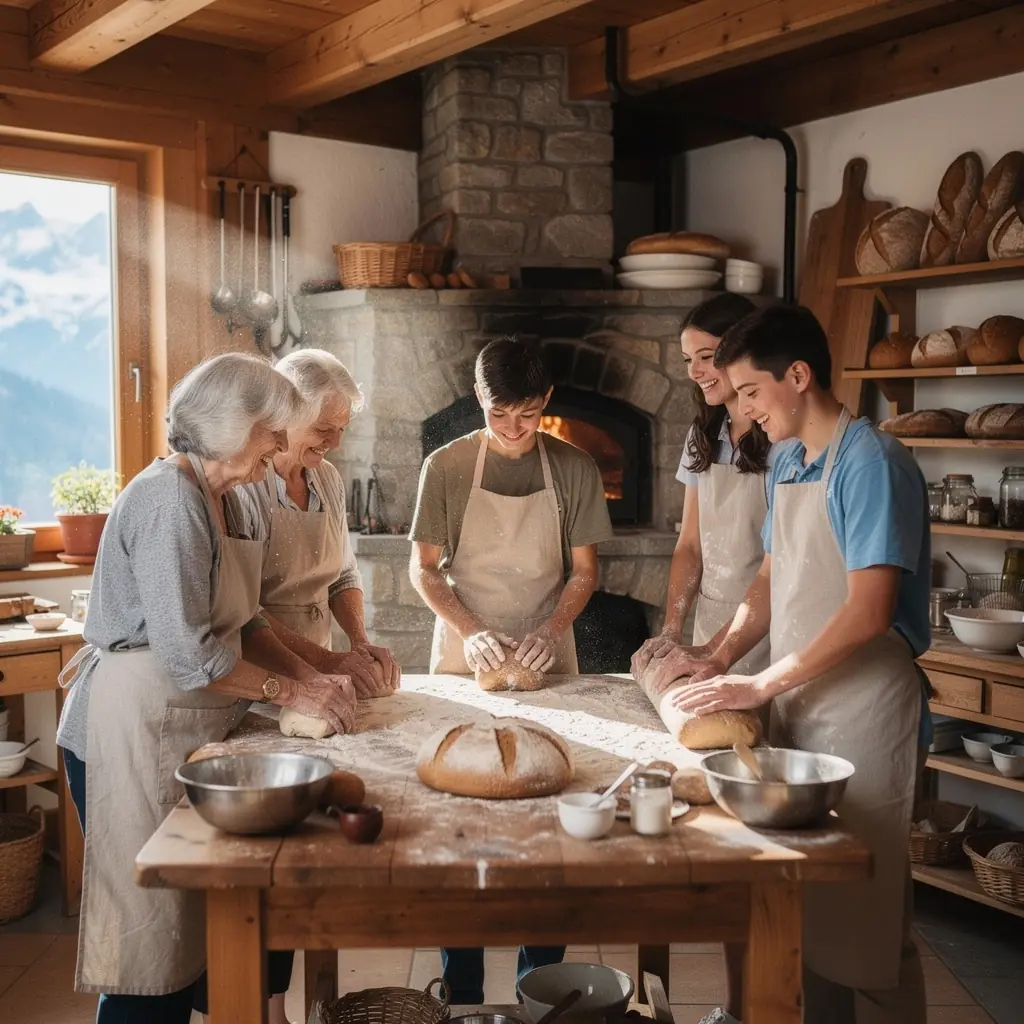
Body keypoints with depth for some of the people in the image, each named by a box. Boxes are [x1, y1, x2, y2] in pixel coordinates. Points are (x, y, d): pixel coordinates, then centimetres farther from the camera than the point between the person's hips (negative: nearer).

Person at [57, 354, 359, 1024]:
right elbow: (189, 652, -23)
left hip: (189, 727, 9)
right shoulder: (169, 498, -19)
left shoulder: (222, 498, 11)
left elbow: (245, 622, 15)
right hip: (135, 727, -9)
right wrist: (291, 692, -15)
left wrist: (312, 676, 2)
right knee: (153, 926, 1)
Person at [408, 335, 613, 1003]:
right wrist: (469, 632, -17)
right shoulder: (447, 467, -5)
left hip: (545, 658, 1)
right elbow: (423, 569, -2)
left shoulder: (574, 470, -2)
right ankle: (462, 989, 16)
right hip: (465, 656, -1)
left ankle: (541, 980, 19)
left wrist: (551, 629, -15)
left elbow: (584, 571, 3)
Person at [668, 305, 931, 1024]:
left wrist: (762, 684, -17)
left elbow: (868, 613, -21)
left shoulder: (872, 463, -15)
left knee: (861, 910, 2)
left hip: (861, 713, -8)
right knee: (806, 900, 15)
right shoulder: (787, 464, 11)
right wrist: (719, 659, 7)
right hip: (798, 704, 8)